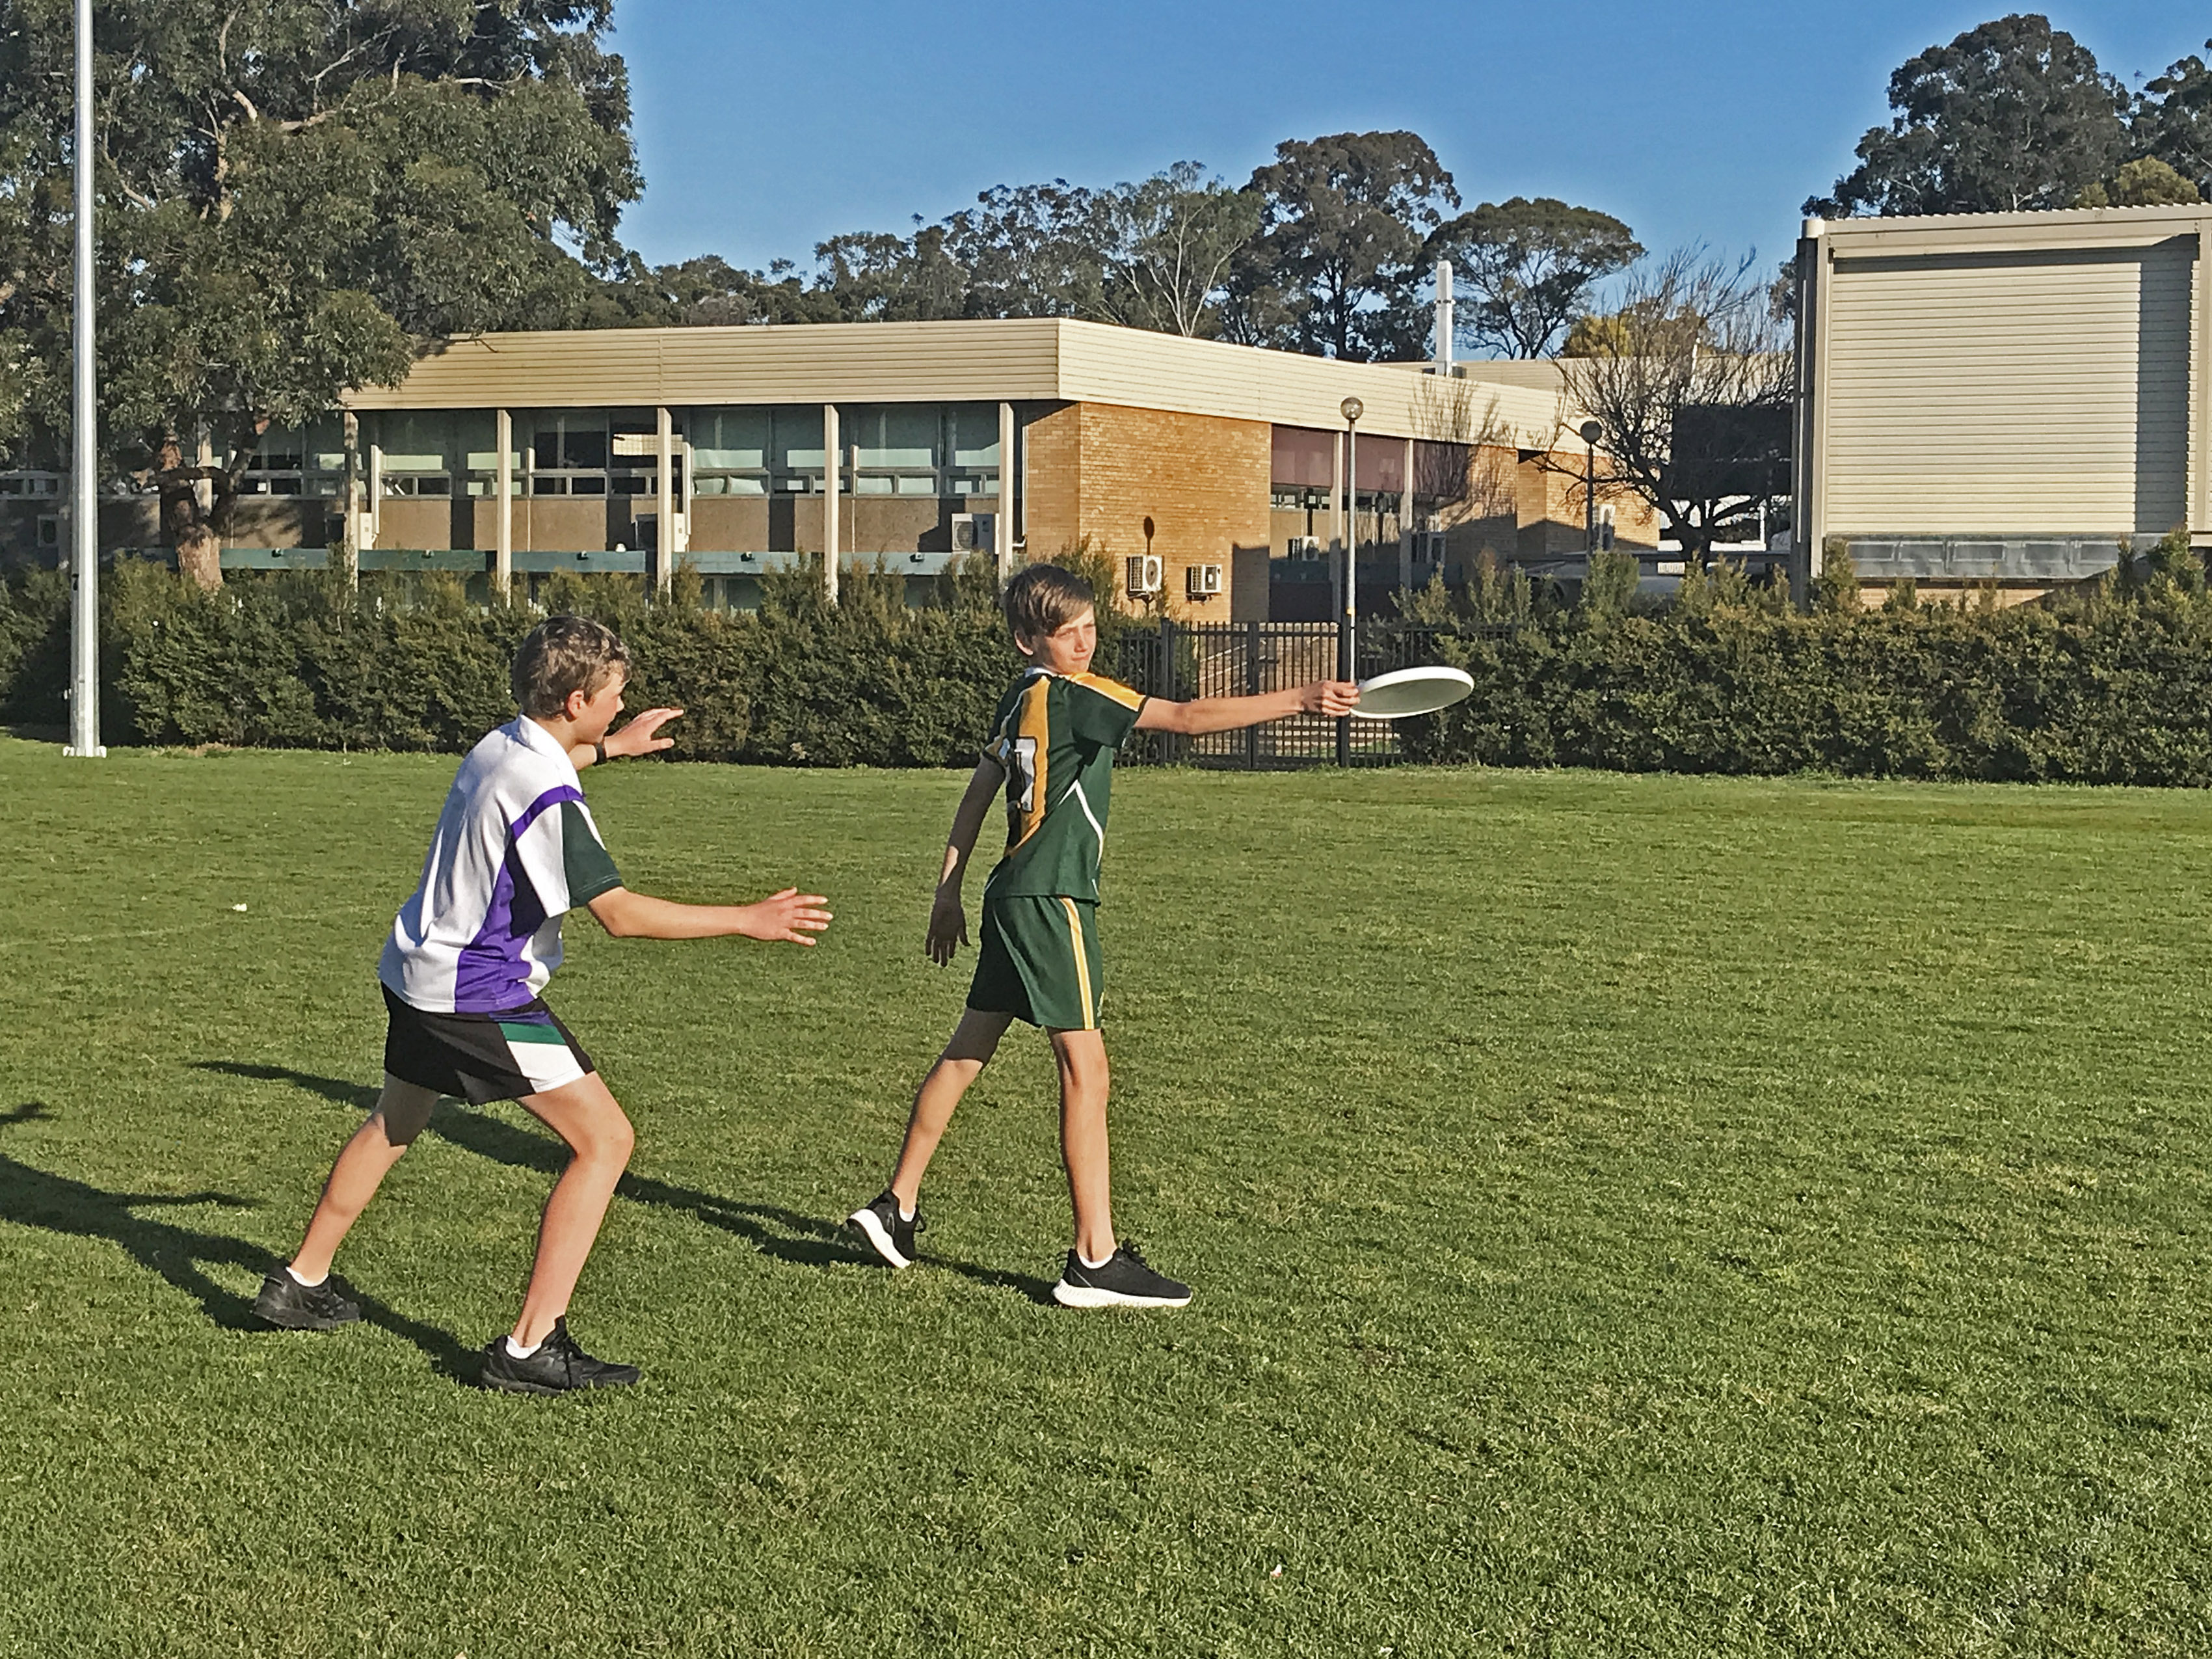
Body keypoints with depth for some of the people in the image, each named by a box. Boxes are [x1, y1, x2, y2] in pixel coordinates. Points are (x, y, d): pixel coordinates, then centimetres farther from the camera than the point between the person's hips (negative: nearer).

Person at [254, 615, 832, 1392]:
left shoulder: (497, 746, 5)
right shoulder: (550, 801, -23)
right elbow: (621, 915, -25)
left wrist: (610, 746, 42)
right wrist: (750, 920, -21)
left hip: (417, 975, 10)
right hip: (481, 999, -10)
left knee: (392, 1125, 30)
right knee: (604, 1140, -6)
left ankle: (301, 1285, 44)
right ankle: (530, 1346, -7)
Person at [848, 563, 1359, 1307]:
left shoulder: (1020, 701, 14)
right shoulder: (1073, 696, -13)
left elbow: (978, 794, 20)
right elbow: (1187, 716, -22)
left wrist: (949, 888, 25)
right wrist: (1299, 700, -25)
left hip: (1016, 897, 10)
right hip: (1052, 901, -10)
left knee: (967, 1051, 16)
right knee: (1084, 1071, -8)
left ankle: (897, 1206, 25)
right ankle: (1095, 1260, -7)